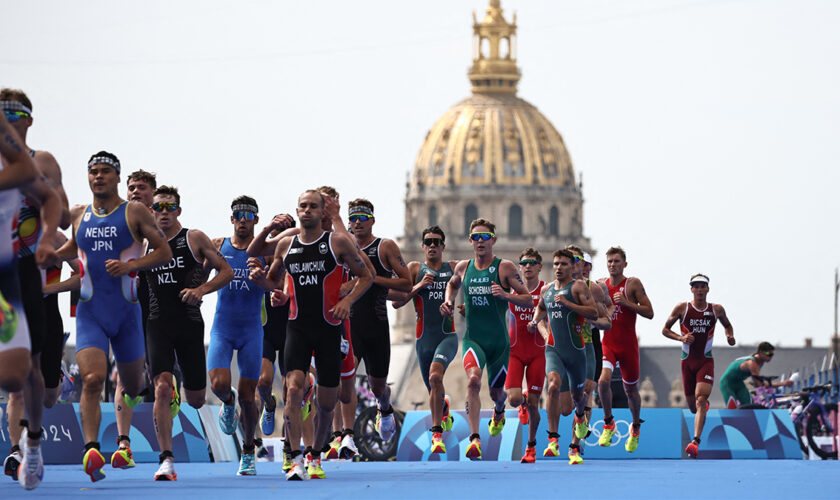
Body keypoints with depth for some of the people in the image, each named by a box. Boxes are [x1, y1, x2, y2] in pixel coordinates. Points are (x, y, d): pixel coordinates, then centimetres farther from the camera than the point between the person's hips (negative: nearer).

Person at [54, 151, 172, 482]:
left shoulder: (135, 213, 0)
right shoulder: (79, 216, 10)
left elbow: (164, 252, -3)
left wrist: (130, 265, -16)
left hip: (126, 312, 0)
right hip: (90, 313, 0)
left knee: (133, 386, 13)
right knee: (92, 379, -22)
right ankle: (91, 449, -31)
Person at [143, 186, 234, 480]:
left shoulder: (194, 239, 1)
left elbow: (226, 271, 0)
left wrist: (202, 289, -15)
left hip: (190, 323, -1)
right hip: (158, 324, 1)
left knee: (195, 399, 5)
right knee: (162, 389, -18)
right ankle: (166, 460, -18)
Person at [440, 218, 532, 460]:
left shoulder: (505, 267, -5)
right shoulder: (463, 268, 5)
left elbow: (528, 300, -4)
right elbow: (452, 284, 29)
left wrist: (505, 295, -21)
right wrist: (448, 301, 9)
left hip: (499, 340, -1)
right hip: (472, 338, 1)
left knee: (496, 392, 15)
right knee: (473, 379, -27)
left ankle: (499, 411, 55)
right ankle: (475, 439, -32)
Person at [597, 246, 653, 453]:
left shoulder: (633, 284, -6)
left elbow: (649, 313, -9)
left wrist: (627, 303, -21)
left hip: (628, 345, -2)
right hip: (608, 343, 2)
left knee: (631, 390, 11)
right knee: (603, 380, -23)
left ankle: (636, 427, 36)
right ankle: (608, 424, -5)